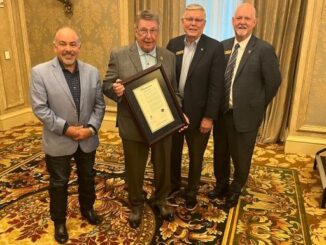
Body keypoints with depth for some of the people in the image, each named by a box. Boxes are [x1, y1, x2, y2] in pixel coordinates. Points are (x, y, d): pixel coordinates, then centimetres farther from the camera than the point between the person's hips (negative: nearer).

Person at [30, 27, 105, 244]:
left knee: (87, 177, 21)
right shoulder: (40, 72, -12)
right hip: (58, 141, -3)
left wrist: (91, 128, -15)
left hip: (88, 139, 3)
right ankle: (59, 221, 36)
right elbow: (40, 108, -14)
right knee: (59, 183, 14)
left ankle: (87, 208, 47)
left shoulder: (92, 72, -2)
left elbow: (99, 104, -1)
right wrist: (66, 128, -19)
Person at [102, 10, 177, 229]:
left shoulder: (169, 57, 3)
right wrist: (115, 89, -26)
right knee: (134, 170, 15)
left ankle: (160, 200, 45)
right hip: (133, 127, -2)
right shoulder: (118, 55, -6)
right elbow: (107, 85, -2)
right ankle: (136, 205, 41)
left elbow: (174, 91, 6)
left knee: (163, 167, 18)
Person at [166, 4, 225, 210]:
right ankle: (174, 184, 45)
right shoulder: (173, 44, 2)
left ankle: (191, 192, 36)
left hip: (198, 114, -3)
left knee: (195, 157, 14)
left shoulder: (215, 48, -10)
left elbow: (216, 86, -12)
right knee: (173, 152, 20)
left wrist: (209, 117, -14)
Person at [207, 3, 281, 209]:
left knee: (241, 158, 13)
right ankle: (221, 185, 45)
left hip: (245, 115, -4)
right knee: (220, 154, 20)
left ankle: (235, 191, 39)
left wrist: (257, 107, -2)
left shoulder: (264, 50, -11)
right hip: (221, 112, 4)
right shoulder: (223, 46, 3)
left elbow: (274, 82, -6)